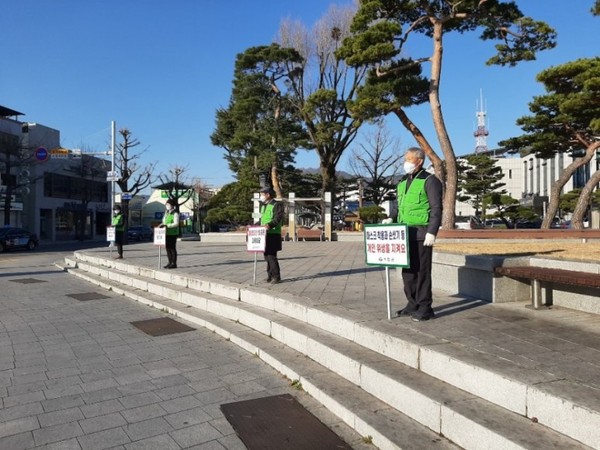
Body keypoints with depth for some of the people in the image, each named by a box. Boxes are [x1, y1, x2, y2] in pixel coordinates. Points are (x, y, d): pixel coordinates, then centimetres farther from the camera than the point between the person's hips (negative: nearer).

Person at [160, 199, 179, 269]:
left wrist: (166, 225, -26)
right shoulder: (166, 213, 15)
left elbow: (176, 224, -19)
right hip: (166, 234, 7)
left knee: (173, 248, -4)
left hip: (172, 234, -7)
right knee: (167, 248, 8)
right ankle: (170, 263, 15)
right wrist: (162, 225, -1)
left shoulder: (175, 213, -9)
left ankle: (174, 264, 1)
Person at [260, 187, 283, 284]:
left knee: (271, 256, -11)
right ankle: (270, 275, 16)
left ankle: (276, 277, -4)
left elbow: (278, 218, -19)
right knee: (267, 256, 8)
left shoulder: (277, 205, -7)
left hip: (273, 235, -8)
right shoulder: (263, 206, 21)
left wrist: (270, 225, -35)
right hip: (265, 234, 8)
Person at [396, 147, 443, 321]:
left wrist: (432, 232, -17)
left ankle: (425, 308, 5)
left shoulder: (430, 180, -5)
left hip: (421, 234, -7)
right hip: (405, 234, 7)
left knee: (422, 271, -3)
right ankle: (413, 304, 20)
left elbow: (436, 209, -11)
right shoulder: (403, 182, 17)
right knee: (408, 270, 10)